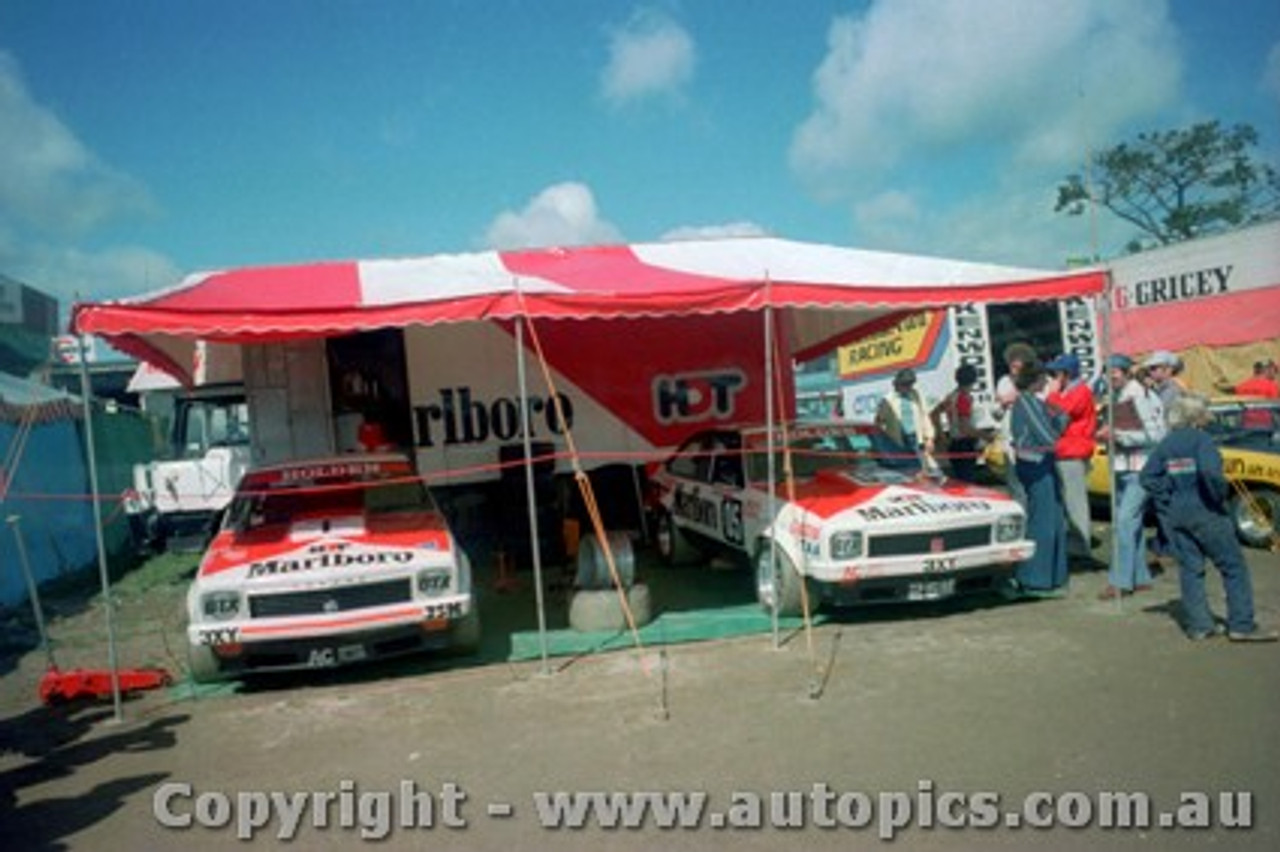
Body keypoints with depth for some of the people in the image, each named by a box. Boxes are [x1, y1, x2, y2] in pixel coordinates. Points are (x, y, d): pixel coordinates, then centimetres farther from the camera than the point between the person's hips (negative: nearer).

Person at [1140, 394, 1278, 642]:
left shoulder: (1165, 443, 7)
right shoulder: (1201, 439, -11)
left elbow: (1146, 477, 2)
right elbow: (1210, 471, -27)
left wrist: (1168, 496, 3)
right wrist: (1221, 493, -12)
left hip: (1174, 514, 6)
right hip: (1204, 511, -6)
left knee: (1190, 569, 11)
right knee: (1234, 566, 4)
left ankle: (1199, 625, 12)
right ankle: (1242, 625, 5)